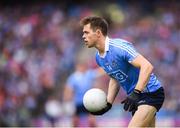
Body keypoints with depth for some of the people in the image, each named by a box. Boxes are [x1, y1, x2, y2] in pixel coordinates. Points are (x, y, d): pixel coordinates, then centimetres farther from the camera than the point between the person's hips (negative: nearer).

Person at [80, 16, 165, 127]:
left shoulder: (119, 46, -22)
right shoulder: (99, 57, 6)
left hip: (150, 93, -9)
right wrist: (108, 103, 10)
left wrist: (136, 93, -35)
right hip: (135, 97, 9)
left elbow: (147, 67, -29)